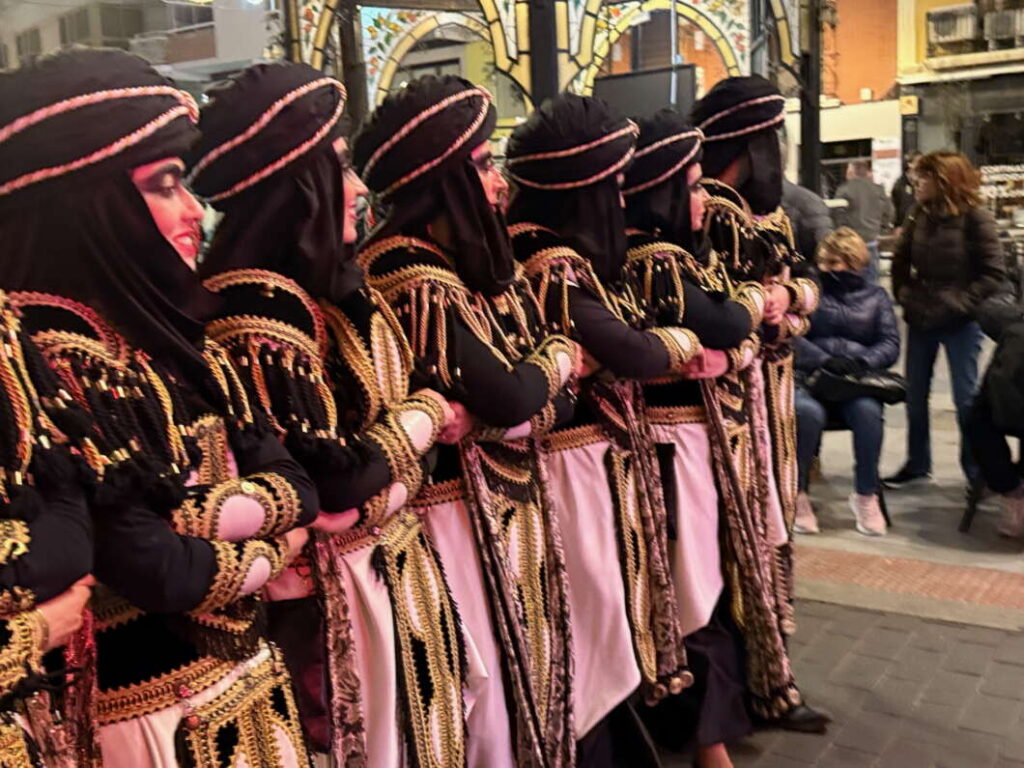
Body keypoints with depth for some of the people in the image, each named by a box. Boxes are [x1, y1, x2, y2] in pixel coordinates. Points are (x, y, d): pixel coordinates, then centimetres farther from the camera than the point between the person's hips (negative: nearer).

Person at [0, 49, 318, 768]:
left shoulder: (173, 337, 3)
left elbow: (294, 486, 0)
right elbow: (152, 568, -26)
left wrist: (194, 519, -19)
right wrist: (265, 553, -8)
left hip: (246, 678, 7)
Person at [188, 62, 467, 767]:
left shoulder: (324, 285, 3)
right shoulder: (260, 308, -24)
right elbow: (327, 485, -26)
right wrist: (427, 415, -12)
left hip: (389, 562, 8)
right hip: (332, 594, -8)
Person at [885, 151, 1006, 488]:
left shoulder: (975, 217, -10)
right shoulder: (919, 216, 4)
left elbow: (994, 274, -11)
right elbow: (900, 261, 16)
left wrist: (959, 303, -16)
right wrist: (904, 294, 4)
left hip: (960, 322, -5)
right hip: (920, 318, 5)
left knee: (966, 397, 2)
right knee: (915, 395, 11)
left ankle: (976, 469, 15)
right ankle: (917, 463, 25)